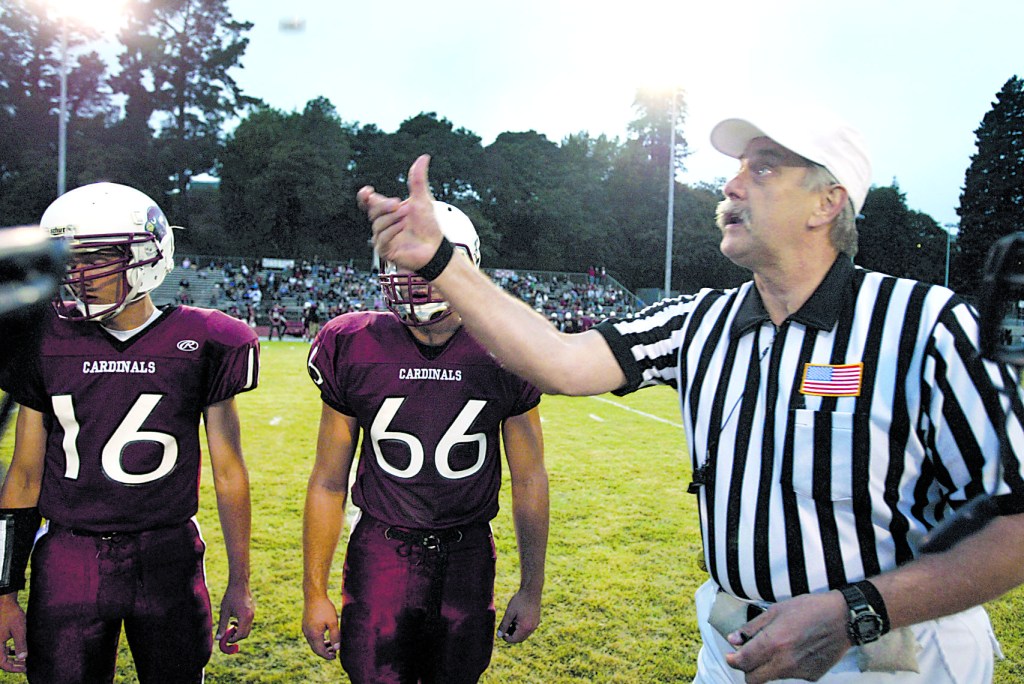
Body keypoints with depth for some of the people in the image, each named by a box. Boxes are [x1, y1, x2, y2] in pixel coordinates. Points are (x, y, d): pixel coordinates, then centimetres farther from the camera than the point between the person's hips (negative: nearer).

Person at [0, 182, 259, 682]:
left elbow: (228, 471, 0)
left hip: (168, 560, -1)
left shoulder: (201, 343, -6)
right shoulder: (46, 341, 1)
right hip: (68, 561, 2)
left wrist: (239, 583, 4)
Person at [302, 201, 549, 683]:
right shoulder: (355, 351, -7)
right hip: (381, 554, 0)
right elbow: (328, 482, 1)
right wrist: (315, 592, 3)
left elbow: (529, 480, 1)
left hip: (467, 555, 1)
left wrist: (532, 588, 4)